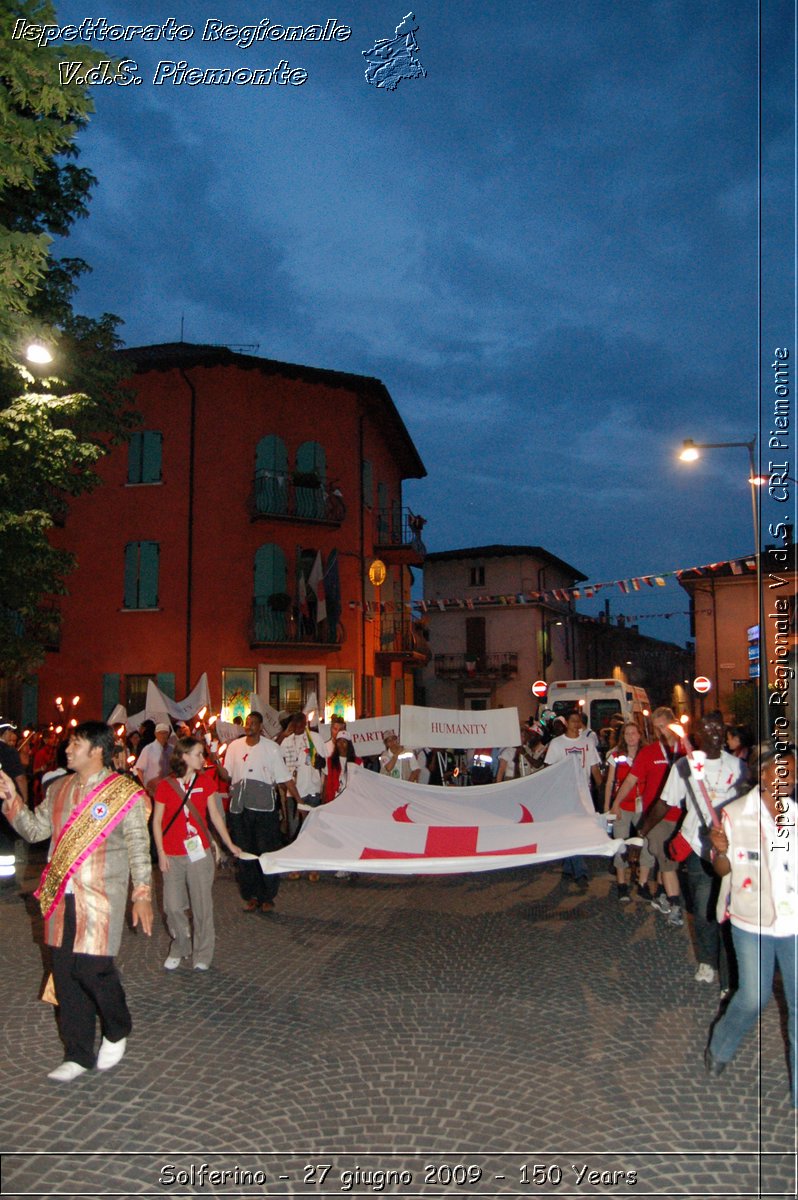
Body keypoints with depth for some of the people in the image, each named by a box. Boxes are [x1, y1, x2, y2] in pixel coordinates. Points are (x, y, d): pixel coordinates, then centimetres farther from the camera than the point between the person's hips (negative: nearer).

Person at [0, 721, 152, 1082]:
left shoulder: (124, 792, -6)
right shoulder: (59, 789, 12)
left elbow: (138, 847, -5)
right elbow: (34, 829, 11)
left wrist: (142, 893, -8)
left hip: (101, 896, -6)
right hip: (62, 896, 6)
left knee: (92, 967, -7)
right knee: (65, 972, 9)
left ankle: (117, 1031, 22)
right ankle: (78, 1054, 25)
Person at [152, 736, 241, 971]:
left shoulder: (206, 781, 2)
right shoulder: (165, 785, -5)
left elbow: (215, 815, 9)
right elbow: (157, 821, 1)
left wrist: (229, 844, 11)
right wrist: (161, 853, -3)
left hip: (200, 853, 1)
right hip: (172, 856, -1)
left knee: (202, 905, 5)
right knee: (173, 906, 4)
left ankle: (202, 954, 20)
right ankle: (180, 947, 28)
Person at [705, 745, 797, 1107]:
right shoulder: (735, 814, -8)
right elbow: (723, 870, -2)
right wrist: (721, 850, -21)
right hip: (753, 921, -2)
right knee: (753, 998, 6)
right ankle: (720, 1048, 37)